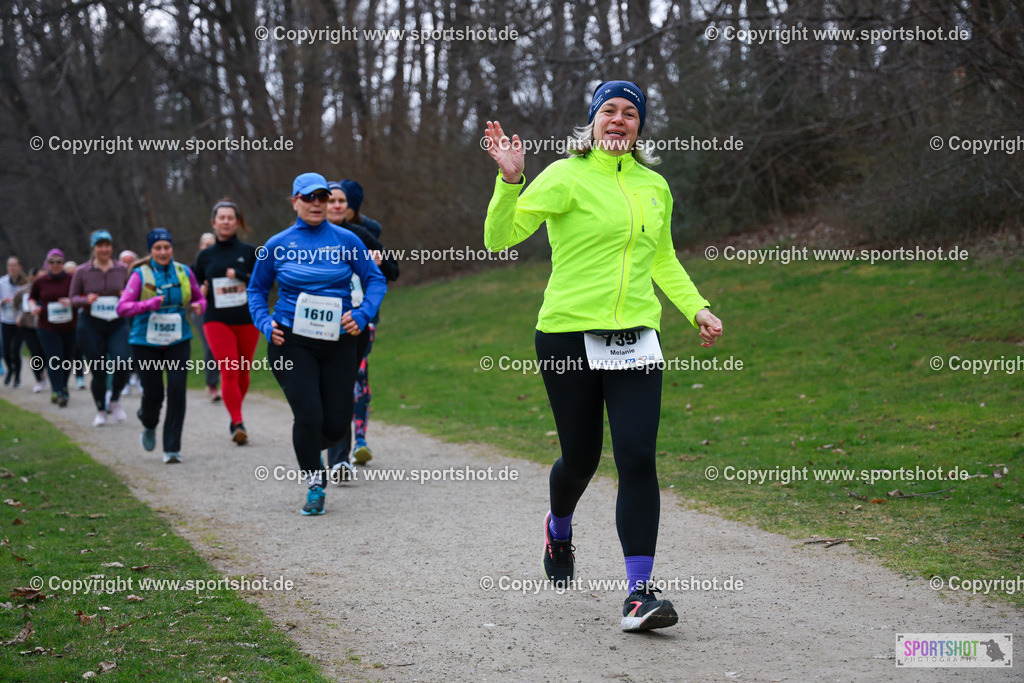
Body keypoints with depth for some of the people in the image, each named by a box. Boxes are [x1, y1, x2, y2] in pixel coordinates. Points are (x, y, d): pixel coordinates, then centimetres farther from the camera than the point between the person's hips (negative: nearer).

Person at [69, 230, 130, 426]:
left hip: (118, 323, 1)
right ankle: (101, 410, 23)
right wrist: (87, 300, -15)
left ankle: (114, 401, 7)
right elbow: (73, 298, 6)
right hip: (91, 324, -1)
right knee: (98, 371, 1)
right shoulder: (82, 272, 1)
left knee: (122, 363, -19)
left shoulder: (122, 269, 5)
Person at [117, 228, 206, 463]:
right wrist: (150, 304, -25)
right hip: (146, 343, -2)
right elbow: (122, 307, -11)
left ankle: (172, 448, -3)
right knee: (153, 393, 0)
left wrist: (198, 306, -6)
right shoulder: (140, 275, -5)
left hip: (178, 341, 2)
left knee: (177, 390, -11)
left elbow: (199, 298, 18)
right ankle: (149, 425, 38)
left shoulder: (184, 273, 4)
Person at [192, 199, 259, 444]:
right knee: (229, 371, -15)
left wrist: (238, 274, -14)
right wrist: (201, 292, -5)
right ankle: (238, 424, -18)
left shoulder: (249, 252, 4)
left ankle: (235, 419, 28)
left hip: (247, 320, 0)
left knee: (243, 372, 7)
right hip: (217, 321, 0)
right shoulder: (205, 256, 9)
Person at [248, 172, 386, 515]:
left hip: (338, 342, 2)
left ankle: (309, 447, 37)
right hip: (291, 343, -1)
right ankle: (315, 484, 9)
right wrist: (265, 323, -2)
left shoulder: (345, 240, 1)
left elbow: (376, 280, 8)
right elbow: (257, 289, 15)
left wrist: (362, 314, -8)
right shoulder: (277, 246, 2)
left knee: (337, 423, 1)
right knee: (309, 415, -13)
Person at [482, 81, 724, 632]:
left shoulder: (654, 187, 13)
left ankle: (639, 593, -9)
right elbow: (499, 237, -12)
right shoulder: (566, 177, -3)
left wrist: (697, 309, 17)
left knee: (637, 458, -10)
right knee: (581, 458, 8)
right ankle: (559, 530, 44)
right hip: (568, 335, -3)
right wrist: (510, 180, -26)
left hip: (634, 338, 3)